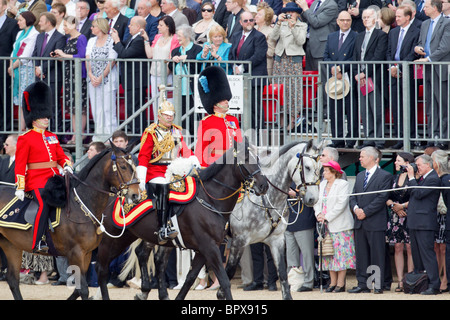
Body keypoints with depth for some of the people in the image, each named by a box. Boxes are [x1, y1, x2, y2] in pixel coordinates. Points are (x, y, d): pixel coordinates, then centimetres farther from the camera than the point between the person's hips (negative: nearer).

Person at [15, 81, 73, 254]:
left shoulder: (52, 137, 19)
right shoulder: (25, 139, -1)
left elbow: (61, 156, 20)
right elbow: (20, 165, -5)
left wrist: (67, 165, -4)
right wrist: (20, 187, -11)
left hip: (54, 179, 7)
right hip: (36, 181, -7)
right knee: (45, 205, -27)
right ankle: (37, 243, -26)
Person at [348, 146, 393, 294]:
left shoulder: (385, 176, -5)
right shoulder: (360, 176, 18)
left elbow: (382, 198, -12)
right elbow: (353, 196, 16)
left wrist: (365, 212, -14)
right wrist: (356, 208, -5)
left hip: (375, 222, -7)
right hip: (360, 222, 7)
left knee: (377, 255, -3)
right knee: (361, 254, 7)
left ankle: (378, 285, 0)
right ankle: (362, 284, 12)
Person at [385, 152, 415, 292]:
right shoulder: (394, 178, 13)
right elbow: (387, 198, 12)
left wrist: (402, 206, -13)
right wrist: (393, 205, -6)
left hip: (409, 216, -6)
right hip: (395, 217, 6)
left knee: (410, 248, -5)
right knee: (398, 248, 3)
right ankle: (400, 281, 5)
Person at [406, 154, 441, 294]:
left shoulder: (433, 179, -13)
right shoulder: (422, 178, 16)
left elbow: (418, 193, -20)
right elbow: (413, 194, 19)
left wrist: (411, 177, -12)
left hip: (424, 223, -10)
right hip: (414, 223, 10)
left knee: (427, 254, -9)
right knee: (416, 254, 14)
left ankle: (434, 286, -8)